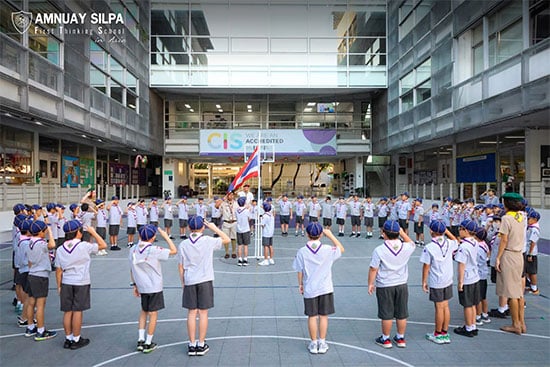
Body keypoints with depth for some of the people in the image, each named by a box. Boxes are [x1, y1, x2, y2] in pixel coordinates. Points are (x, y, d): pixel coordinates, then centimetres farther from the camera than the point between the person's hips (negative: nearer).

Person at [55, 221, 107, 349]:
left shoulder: (60, 249, 0)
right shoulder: (84, 246, -12)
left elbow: (58, 270, 3)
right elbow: (103, 245, -3)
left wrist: (59, 286, 12)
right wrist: (93, 232, 3)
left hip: (66, 283, 4)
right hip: (81, 283, -4)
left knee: (67, 312, 11)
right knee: (77, 311, 3)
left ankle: (68, 339, 20)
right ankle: (76, 340, 12)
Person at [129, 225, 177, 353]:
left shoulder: (133, 250, -2)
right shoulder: (154, 250, -18)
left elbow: (132, 270, 5)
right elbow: (174, 251, -12)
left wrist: (135, 285, 15)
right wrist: (166, 236, -8)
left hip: (141, 287, 5)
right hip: (155, 287, -5)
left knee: (143, 311, 22)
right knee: (153, 314, 7)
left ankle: (140, 340, 21)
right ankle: (148, 344, 15)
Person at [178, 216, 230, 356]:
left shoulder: (183, 244, -1)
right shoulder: (208, 241, -8)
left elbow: (181, 266, 3)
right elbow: (227, 240, 4)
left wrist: (183, 282, 14)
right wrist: (214, 228, 5)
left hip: (189, 282, 2)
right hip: (205, 281, -2)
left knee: (192, 313, 9)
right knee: (203, 313, 6)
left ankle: (192, 345, 15)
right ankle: (201, 345, 13)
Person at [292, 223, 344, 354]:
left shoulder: (302, 252, -12)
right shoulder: (327, 249, -12)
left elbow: (300, 271, -4)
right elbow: (341, 249, 7)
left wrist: (300, 284, 11)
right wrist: (330, 235, 2)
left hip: (309, 289, 0)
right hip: (325, 289, 0)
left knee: (312, 316, 11)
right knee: (323, 316, 12)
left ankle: (314, 344, 21)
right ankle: (322, 343, 21)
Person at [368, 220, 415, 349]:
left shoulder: (379, 250, -18)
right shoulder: (406, 248, -9)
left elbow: (373, 269, -12)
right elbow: (412, 244, 17)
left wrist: (370, 284, 0)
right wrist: (402, 233, 10)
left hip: (384, 286, -3)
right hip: (402, 285, 3)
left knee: (386, 315, 9)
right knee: (402, 314, 16)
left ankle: (386, 339, 23)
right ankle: (400, 338, 29)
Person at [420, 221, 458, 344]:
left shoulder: (429, 248, -17)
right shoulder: (449, 243, -3)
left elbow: (426, 267, -13)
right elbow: (456, 241, 23)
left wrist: (424, 282, -2)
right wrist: (447, 231, 14)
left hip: (436, 283, -5)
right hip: (448, 280, 5)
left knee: (439, 308, 4)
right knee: (445, 306, 13)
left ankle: (438, 335, 17)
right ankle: (445, 333, 23)